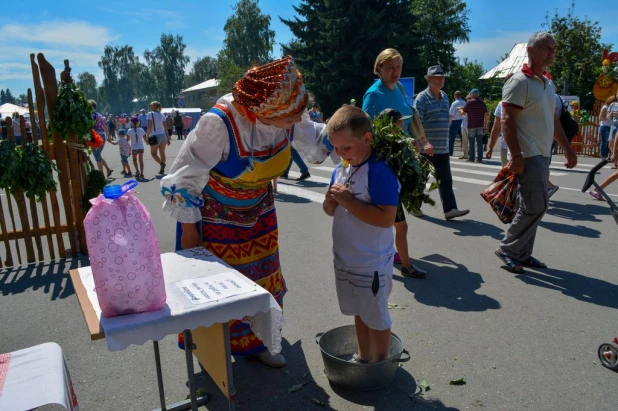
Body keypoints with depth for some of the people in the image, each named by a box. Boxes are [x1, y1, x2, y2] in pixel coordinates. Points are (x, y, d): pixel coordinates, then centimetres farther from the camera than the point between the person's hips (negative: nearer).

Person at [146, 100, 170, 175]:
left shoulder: (150, 114, -6)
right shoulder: (162, 115, 11)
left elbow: (149, 127, -13)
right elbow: (166, 128, 11)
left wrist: (147, 136, -5)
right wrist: (168, 138, 15)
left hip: (155, 136, -5)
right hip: (163, 135, 5)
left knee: (153, 153, 8)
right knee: (162, 153, 13)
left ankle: (161, 163, -18)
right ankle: (162, 169, 14)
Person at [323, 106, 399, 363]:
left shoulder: (379, 171, -21)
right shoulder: (340, 170, 4)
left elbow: (386, 218, -30)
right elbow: (331, 211, 13)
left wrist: (349, 201, -28)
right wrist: (330, 202, -9)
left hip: (371, 263, -8)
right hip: (345, 259, 8)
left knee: (376, 318, 11)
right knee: (360, 312, 23)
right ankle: (363, 358, 42)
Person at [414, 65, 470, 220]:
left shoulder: (445, 97, 13)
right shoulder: (422, 98, -11)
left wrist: (445, 141, 20)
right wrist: (424, 143, -30)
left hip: (443, 149, 7)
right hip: (426, 149, -7)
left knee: (446, 179, 3)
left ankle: (450, 209, 3)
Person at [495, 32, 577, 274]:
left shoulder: (548, 83, 17)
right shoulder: (520, 82, -11)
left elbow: (553, 120, 23)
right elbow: (507, 120, -18)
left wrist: (567, 149, 19)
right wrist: (516, 156, -23)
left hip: (542, 154, 9)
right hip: (528, 155, -9)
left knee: (531, 207, 10)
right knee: (536, 206, -10)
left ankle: (522, 254, 18)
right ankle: (508, 249, 3)